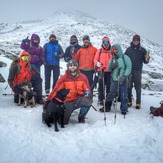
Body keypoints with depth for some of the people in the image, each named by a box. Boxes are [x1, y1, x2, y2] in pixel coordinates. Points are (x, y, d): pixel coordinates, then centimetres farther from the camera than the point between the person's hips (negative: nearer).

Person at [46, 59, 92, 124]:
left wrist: (88, 94, -16)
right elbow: (56, 89, -8)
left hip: (79, 100, 1)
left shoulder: (83, 77, -1)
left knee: (88, 101, -32)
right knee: (63, 122, -8)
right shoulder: (64, 78, -6)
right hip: (68, 102, -1)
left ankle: (81, 117, -1)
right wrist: (48, 100, -13)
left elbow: (87, 89, 6)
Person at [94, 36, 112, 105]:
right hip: (101, 70, 0)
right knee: (101, 85, 4)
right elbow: (95, 59, 4)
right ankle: (101, 99, 11)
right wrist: (97, 63, -17)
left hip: (109, 71, 0)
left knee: (109, 85, 6)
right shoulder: (99, 51, 6)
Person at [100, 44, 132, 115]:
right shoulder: (112, 59, 13)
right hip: (114, 80, 3)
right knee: (111, 94, 6)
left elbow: (129, 67, -7)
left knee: (123, 95, 2)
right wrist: (111, 66, -9)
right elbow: (109, 69, 15)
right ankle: (107, 107, 18)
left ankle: (124, 109, 16)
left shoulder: (125, 58, -2)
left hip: (123, 80, -3)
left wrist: (124, 76, -15)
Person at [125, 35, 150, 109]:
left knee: (138, 87, 1)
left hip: (138, 71, -1)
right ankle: (129, 101, 15)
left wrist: (147, 59, -16)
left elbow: (144, 61, 5)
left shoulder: (142, 50, 5)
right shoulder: (128, 49, 9)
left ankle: (138, 103, 7)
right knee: (128, 87, 6)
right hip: (129, 70, 2)